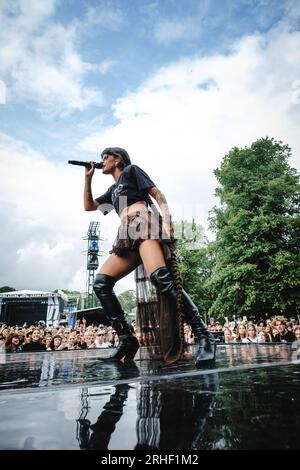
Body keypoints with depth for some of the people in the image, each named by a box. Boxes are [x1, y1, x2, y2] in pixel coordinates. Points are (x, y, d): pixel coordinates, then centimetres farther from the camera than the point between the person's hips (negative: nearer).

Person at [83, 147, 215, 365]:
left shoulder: (131, 170, 15)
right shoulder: (113, 190, 35)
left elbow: (158, 195, 5)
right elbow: (88, 206, 36)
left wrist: (166, 221, -13)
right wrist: (88, 177, 32)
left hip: (144, 225, -7)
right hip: (128, 237, 8)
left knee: (160, 277, -31)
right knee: (101, 282, -9)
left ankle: (204, 336, -31)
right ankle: (126, 338, -10)